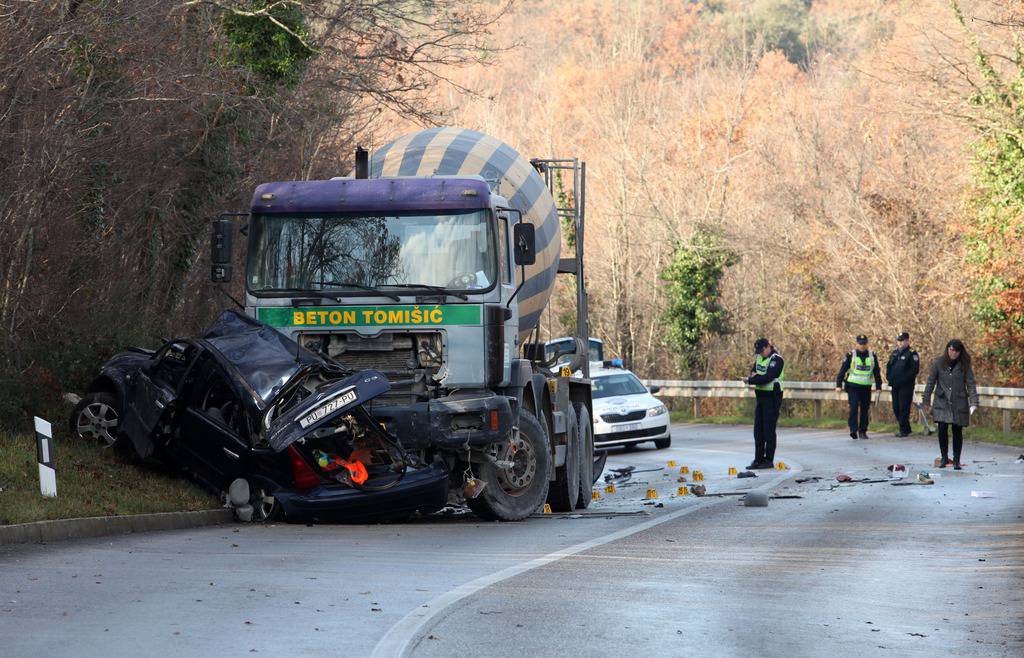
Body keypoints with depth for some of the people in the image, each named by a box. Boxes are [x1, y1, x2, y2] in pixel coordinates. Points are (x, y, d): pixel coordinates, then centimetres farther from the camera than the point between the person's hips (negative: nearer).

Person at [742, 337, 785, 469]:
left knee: (769, 430, -6)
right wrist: (754, 375, -7)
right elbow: (753, 371, 17)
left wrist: (750, 380, -19)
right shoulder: (759, 357, 12)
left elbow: (767, 378, -23)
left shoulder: (776, 360, -15)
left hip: (772, 398, -8)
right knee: (758, 430, 8)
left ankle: (769, 460, -1)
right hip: (760, 397, 8)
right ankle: (758, 459, 13)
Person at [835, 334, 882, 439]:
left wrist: (878, 386, 13)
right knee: (854, 408, -15)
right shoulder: (850, 356, -1)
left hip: (866, 387, 3)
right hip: (853, 386, -3)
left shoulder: (872, 356, 9)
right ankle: (853, 430, -17)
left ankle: (863, 431, 15)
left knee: (865, 409, 6)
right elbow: (842, 370, -2)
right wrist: (839, 385, -8)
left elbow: (877, 372, 16)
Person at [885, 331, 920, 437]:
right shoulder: (894, 353, 16)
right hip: (895, 385, 7)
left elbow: (915, 369, -13)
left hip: (906, 386, -7)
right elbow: (889, 366, 22)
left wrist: (904, 379, -18)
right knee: (896, 407, 9)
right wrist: (889, 377, 5)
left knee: (903, 407, -10)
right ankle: (906, 428, 21)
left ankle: (904, 430, -5)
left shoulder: (912, 354, -6)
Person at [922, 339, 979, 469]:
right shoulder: (938, 363, 0)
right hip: (942, 402, 0)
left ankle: (956, 460, 15)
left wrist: (973, 403, -14)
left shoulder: (964, 366, 0)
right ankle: (944, 458, 9)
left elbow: (971, 384, -3)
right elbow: (931, 382, 6)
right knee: (942, 430, -8)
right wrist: (926, 400, 6)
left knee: (957, 432, 4)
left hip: (959, 403, 0)